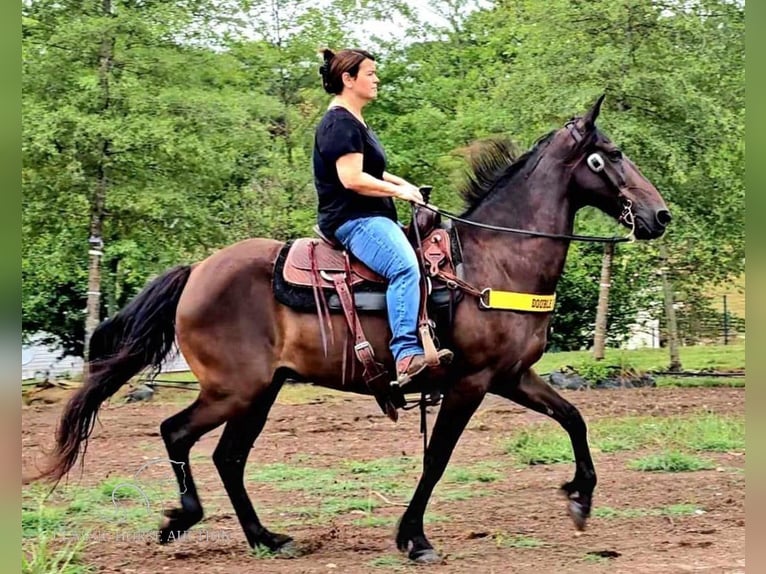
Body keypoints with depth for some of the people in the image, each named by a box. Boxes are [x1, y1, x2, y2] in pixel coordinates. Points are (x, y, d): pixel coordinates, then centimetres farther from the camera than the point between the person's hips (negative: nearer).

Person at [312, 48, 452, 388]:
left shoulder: (354, 122, 21)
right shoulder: (340, 124, -12)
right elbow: (351, 179, -22)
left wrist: (401, 183, 15)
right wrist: (399, 191, -12)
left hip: (370, 217, 12)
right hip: (351, 219, -12)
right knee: (405, 267, -32)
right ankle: (407, 354, -42)